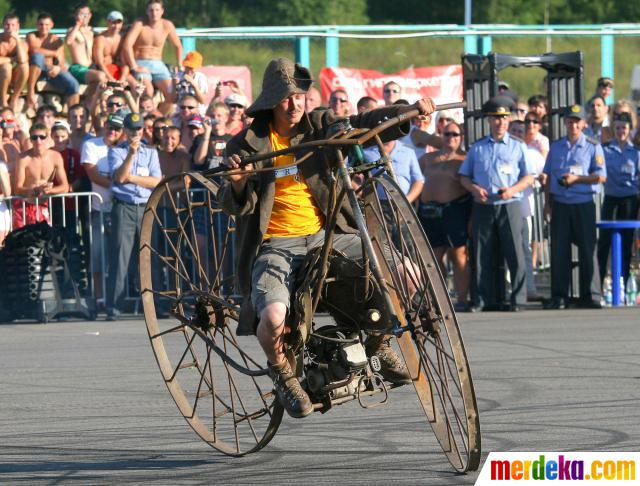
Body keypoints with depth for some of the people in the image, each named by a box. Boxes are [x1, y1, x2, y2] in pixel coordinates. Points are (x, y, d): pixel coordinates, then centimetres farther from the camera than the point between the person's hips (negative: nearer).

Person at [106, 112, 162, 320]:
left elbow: (156, 181, 4)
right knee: (120, 257, -8)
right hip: (124, 208, -3)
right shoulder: (116, 151, 9)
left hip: (146, 208, 3)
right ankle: (113, 308, -10)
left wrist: (131, 177, -5)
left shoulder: (151, 152, 16)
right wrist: (131, 153, -17)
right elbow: (119, 176, -9)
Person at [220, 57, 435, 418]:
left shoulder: (320, 126, 7)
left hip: (327, 235, 4)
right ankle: (281, 369, 5)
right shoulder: (250, 143, -2)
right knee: (274, 316, -32)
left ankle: (378, 341, 16)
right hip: (276, 245, -4)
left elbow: (366, 124, -4)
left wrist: (412, 110, -21)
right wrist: (238, 185, -31)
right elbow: (236, 207, -8)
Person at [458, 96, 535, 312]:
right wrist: (474, 188, -4)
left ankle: (517, 300, -8)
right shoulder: (477, 148, 15)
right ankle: (488, 300, 4)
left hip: (509, 206, -2)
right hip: (483, 207, 2)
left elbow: (528, 177, 8)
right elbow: (464, 176, 17)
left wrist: (513, 189, -10)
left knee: (515, 253, -9)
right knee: (484, 256, 0)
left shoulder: (518, 146, 11)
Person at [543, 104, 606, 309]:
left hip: (583, 204, -3)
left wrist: (576, 178, -15)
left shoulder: (593, 147, 3)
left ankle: (589, 296, 2)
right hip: (560, 204, 3)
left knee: (587, 250, -2)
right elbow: (548, 177, 16)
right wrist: (547, 203, 8)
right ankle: (559, 296, 4)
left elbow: (601, 176, -4)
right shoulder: (556, 147, 13)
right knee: (559, 250, 1)